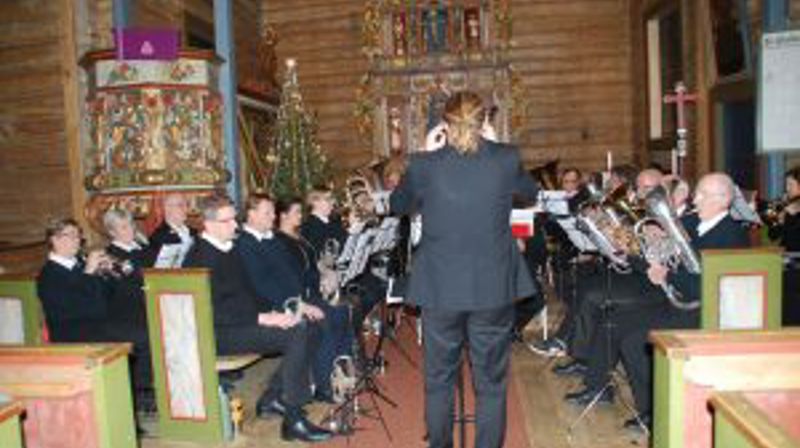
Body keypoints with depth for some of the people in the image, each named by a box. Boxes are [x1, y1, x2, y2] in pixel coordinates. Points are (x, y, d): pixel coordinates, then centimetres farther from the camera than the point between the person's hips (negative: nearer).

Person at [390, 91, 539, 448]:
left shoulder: (424, 164, -9)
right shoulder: (506, 159, -7)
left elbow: (398, 205, 10)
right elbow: (530, 193, 14)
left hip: (440, 289, 0)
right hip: (493, 289, 0)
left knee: (438, 380, 17)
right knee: (491, 383, 14)